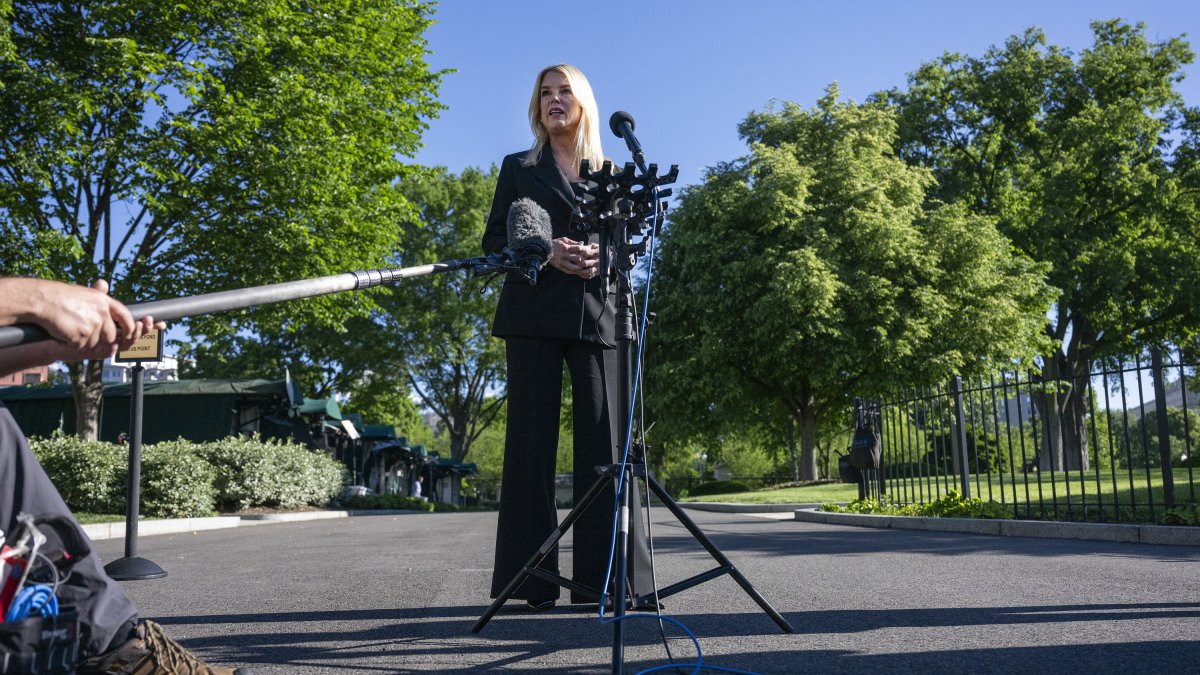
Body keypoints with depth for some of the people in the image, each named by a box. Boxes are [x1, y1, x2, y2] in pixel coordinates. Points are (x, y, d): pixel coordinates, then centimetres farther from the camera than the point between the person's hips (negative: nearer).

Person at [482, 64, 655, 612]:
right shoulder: (518, 168, 17)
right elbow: (493, 240, 9)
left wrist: (603, 254, -8)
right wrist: (543, 249, -9)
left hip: (597, 314, 1)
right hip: (532, 314, -1)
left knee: (603, 438, -6)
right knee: (531, 437, -5)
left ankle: (604, 577, -3)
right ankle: (533, 580, -2)